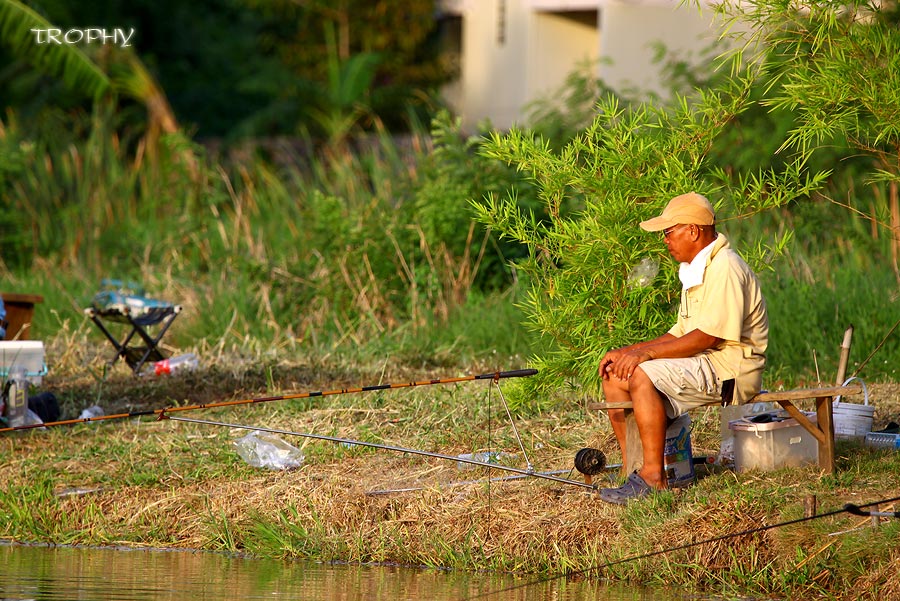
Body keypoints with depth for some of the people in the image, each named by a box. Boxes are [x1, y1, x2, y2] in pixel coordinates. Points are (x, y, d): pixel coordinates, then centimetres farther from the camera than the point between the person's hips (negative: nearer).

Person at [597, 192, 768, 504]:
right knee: (615, 378, 1)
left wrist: (646, 352, -22)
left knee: (643, 376, -28)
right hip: (702, 364, 10)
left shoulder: (724, 268, -15)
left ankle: (653, 477, -25)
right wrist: (629, 351, 5)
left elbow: (708, 337, -22)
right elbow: (681, 334, 18)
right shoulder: (696, 270, 18)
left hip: (730, 369, -10)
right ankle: (633, 468, 0)